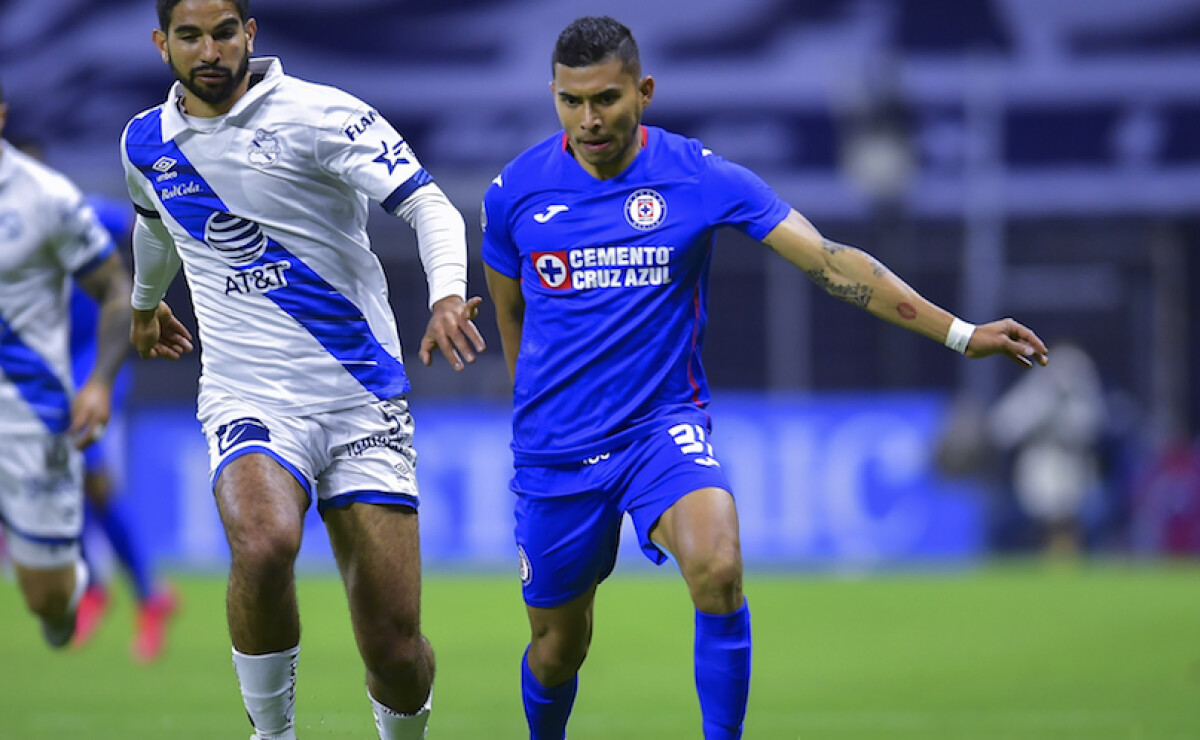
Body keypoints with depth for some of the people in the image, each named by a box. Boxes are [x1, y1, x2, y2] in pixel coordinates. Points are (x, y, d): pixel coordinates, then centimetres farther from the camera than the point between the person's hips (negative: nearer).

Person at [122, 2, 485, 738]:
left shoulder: (319, 116, -7)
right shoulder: (146, 144, 8)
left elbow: (430, 205, -14)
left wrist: (447, 294, -33)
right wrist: (146, 303, 50)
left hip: (362, 399, -2)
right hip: (250, 399, 2)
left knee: (396, 652, -5)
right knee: (264, 544, -33)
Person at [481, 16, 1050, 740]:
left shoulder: (700, 177, -7)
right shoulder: (514, 192, -2)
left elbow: (830, 260, -10)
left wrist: (959, 333, -15)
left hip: (664, 427, -2)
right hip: (555, 452, 2)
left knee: (717, 568, -31)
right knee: (558, 646, 8)